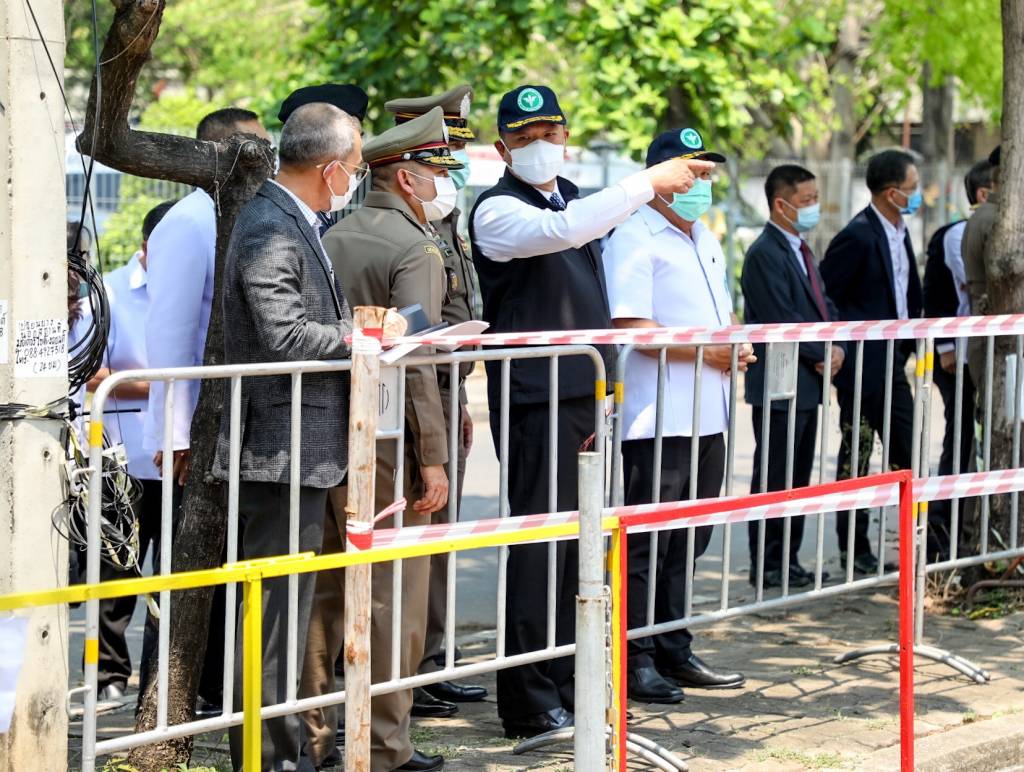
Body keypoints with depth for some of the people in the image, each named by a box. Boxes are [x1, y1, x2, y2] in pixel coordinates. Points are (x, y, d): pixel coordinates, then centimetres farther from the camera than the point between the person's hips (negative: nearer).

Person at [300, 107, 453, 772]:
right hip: (384, 442, -8)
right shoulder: (416, 250, -11)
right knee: (393, 595, -1)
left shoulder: (332, 239, 12)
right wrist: (433, 458, -18)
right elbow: (417, 360, -19)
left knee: (325, 591, 13)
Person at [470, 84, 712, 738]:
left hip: (587, 396, 8)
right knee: (538, 546, -7)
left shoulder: (574, 198, 18)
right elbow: (562, 231, -28)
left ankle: (566, 686, 18)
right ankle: (529, 704, -3)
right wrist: (648, 182, -25)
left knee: (576, 544, 10)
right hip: (535, 403, -8)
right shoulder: (497, 212, -8)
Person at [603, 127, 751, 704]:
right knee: (644, 546, -3)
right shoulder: (635, 239, -10)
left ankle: (674, 652, 23)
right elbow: (630, 327, -19)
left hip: (709, 418, 9)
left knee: (687, 543, 14)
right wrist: (706, 350, -17)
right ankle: (635, 660, 3)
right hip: (658, 418, -9)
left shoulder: (706, 240, 19)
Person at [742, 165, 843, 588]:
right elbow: (782, 320, -20)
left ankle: (788, 562, 20)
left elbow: (824, 306, 17)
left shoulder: (802, 251, 17)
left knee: (798, 478, 13)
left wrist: (838, 349, -1)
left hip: (809, 384, 10)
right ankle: (767, 566, 2)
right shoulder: (765, 253, -14)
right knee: (774, 479, -4)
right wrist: (823, 353, -12)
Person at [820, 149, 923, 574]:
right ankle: (854, 551, 8)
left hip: (892, 363, 9)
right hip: (863, 364, -8)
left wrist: (908, 344, 13)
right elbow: (821, 298, -16)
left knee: (907, 455, 12)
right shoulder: (857, 236, -17)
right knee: (856, 459, 1)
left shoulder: (900, 233, 11)